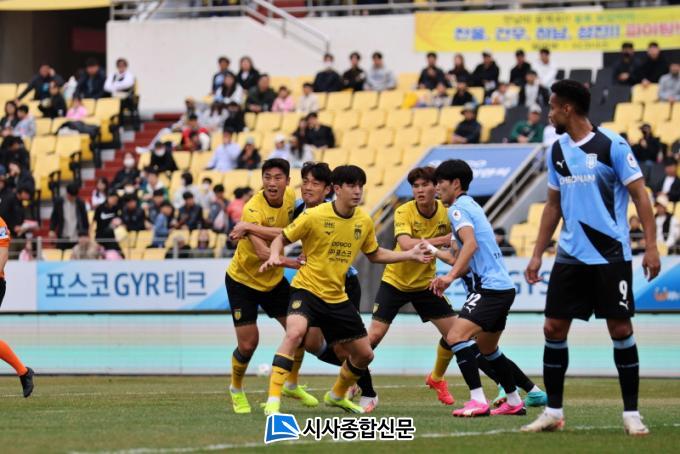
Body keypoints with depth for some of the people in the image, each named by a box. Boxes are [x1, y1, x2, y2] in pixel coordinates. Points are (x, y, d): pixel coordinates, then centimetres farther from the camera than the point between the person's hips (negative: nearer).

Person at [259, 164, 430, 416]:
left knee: (364, 354, 11)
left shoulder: (364, 222, 1)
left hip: (337, 298, 6)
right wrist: (274, 257, -26)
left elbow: (374, 254, 18)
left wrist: (411, 254, 9)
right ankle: (273, 400, -32)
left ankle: (337, 395, 40)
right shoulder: (314, 216, -15)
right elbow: (281, 238, -5)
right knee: (295, 332, -35)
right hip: (307, 289, -6)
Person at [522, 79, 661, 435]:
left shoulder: (612, 145, -9)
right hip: (570, 256, 6)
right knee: (553, 328, 2)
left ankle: (631, 414, 4)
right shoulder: (557, 151, 10)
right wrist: (537, 255, 15)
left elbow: (640, 195, -8)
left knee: (620, 329, -4)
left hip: (610, 255, -6)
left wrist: (651, 246, -16)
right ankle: (553, 412, 11)